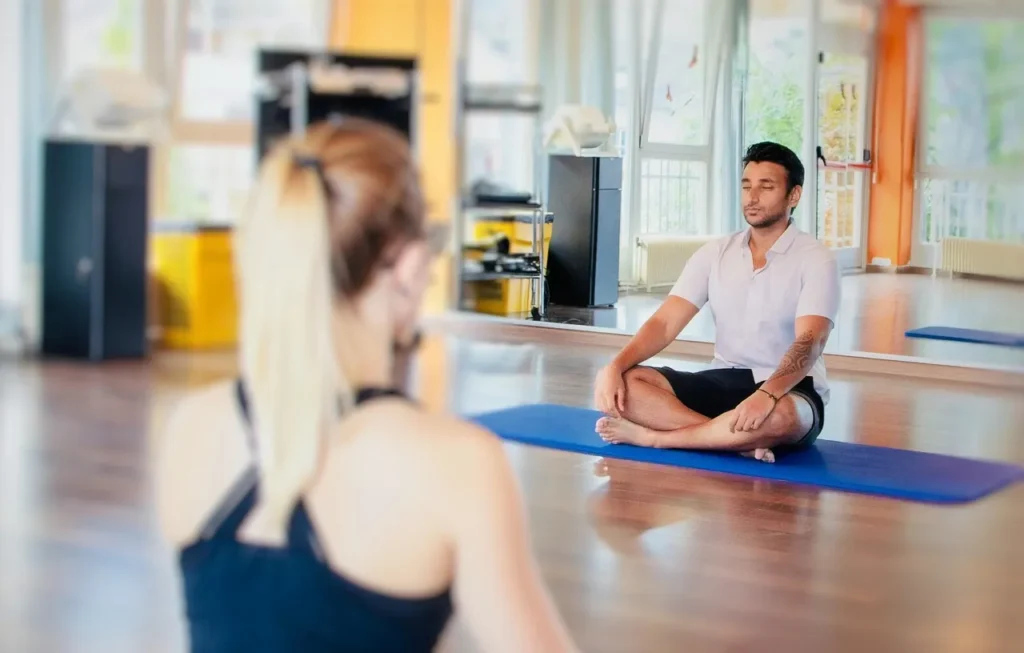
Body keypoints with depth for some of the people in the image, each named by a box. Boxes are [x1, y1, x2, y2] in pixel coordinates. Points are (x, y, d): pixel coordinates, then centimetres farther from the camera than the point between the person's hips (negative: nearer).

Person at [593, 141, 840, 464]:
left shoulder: (816, 259, -8)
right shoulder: (715, 253, 6)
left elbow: (809, 343, -23)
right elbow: (665, 322, -2)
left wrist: (767, 394, -42)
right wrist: (615, 365, -21)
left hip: (788, 390, -4)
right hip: (723, 382, 5)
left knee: (777, 417, -43)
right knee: (623, 385, -19)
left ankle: (649, 436, -28)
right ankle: (736, 440, -32)